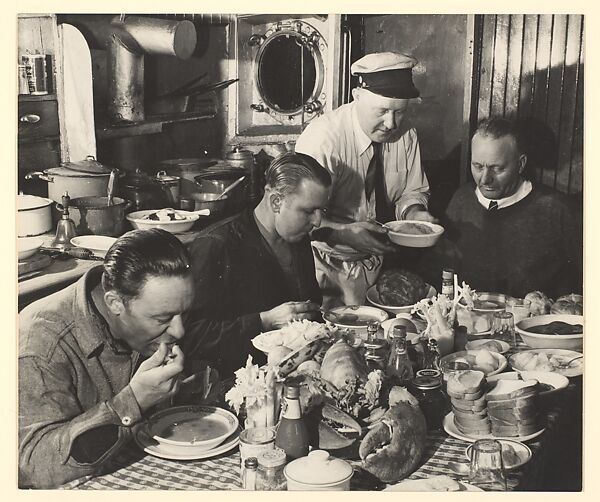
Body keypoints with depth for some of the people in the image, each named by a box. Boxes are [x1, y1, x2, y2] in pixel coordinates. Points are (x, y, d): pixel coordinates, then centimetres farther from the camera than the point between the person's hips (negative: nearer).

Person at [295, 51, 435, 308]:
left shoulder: (405, 133, -5)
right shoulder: (323, 138, -23)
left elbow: (412, 191, 9)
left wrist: (414, 212, -12)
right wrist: (343, 233, -38)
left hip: (375, 263, 5)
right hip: (327, 265, -5)